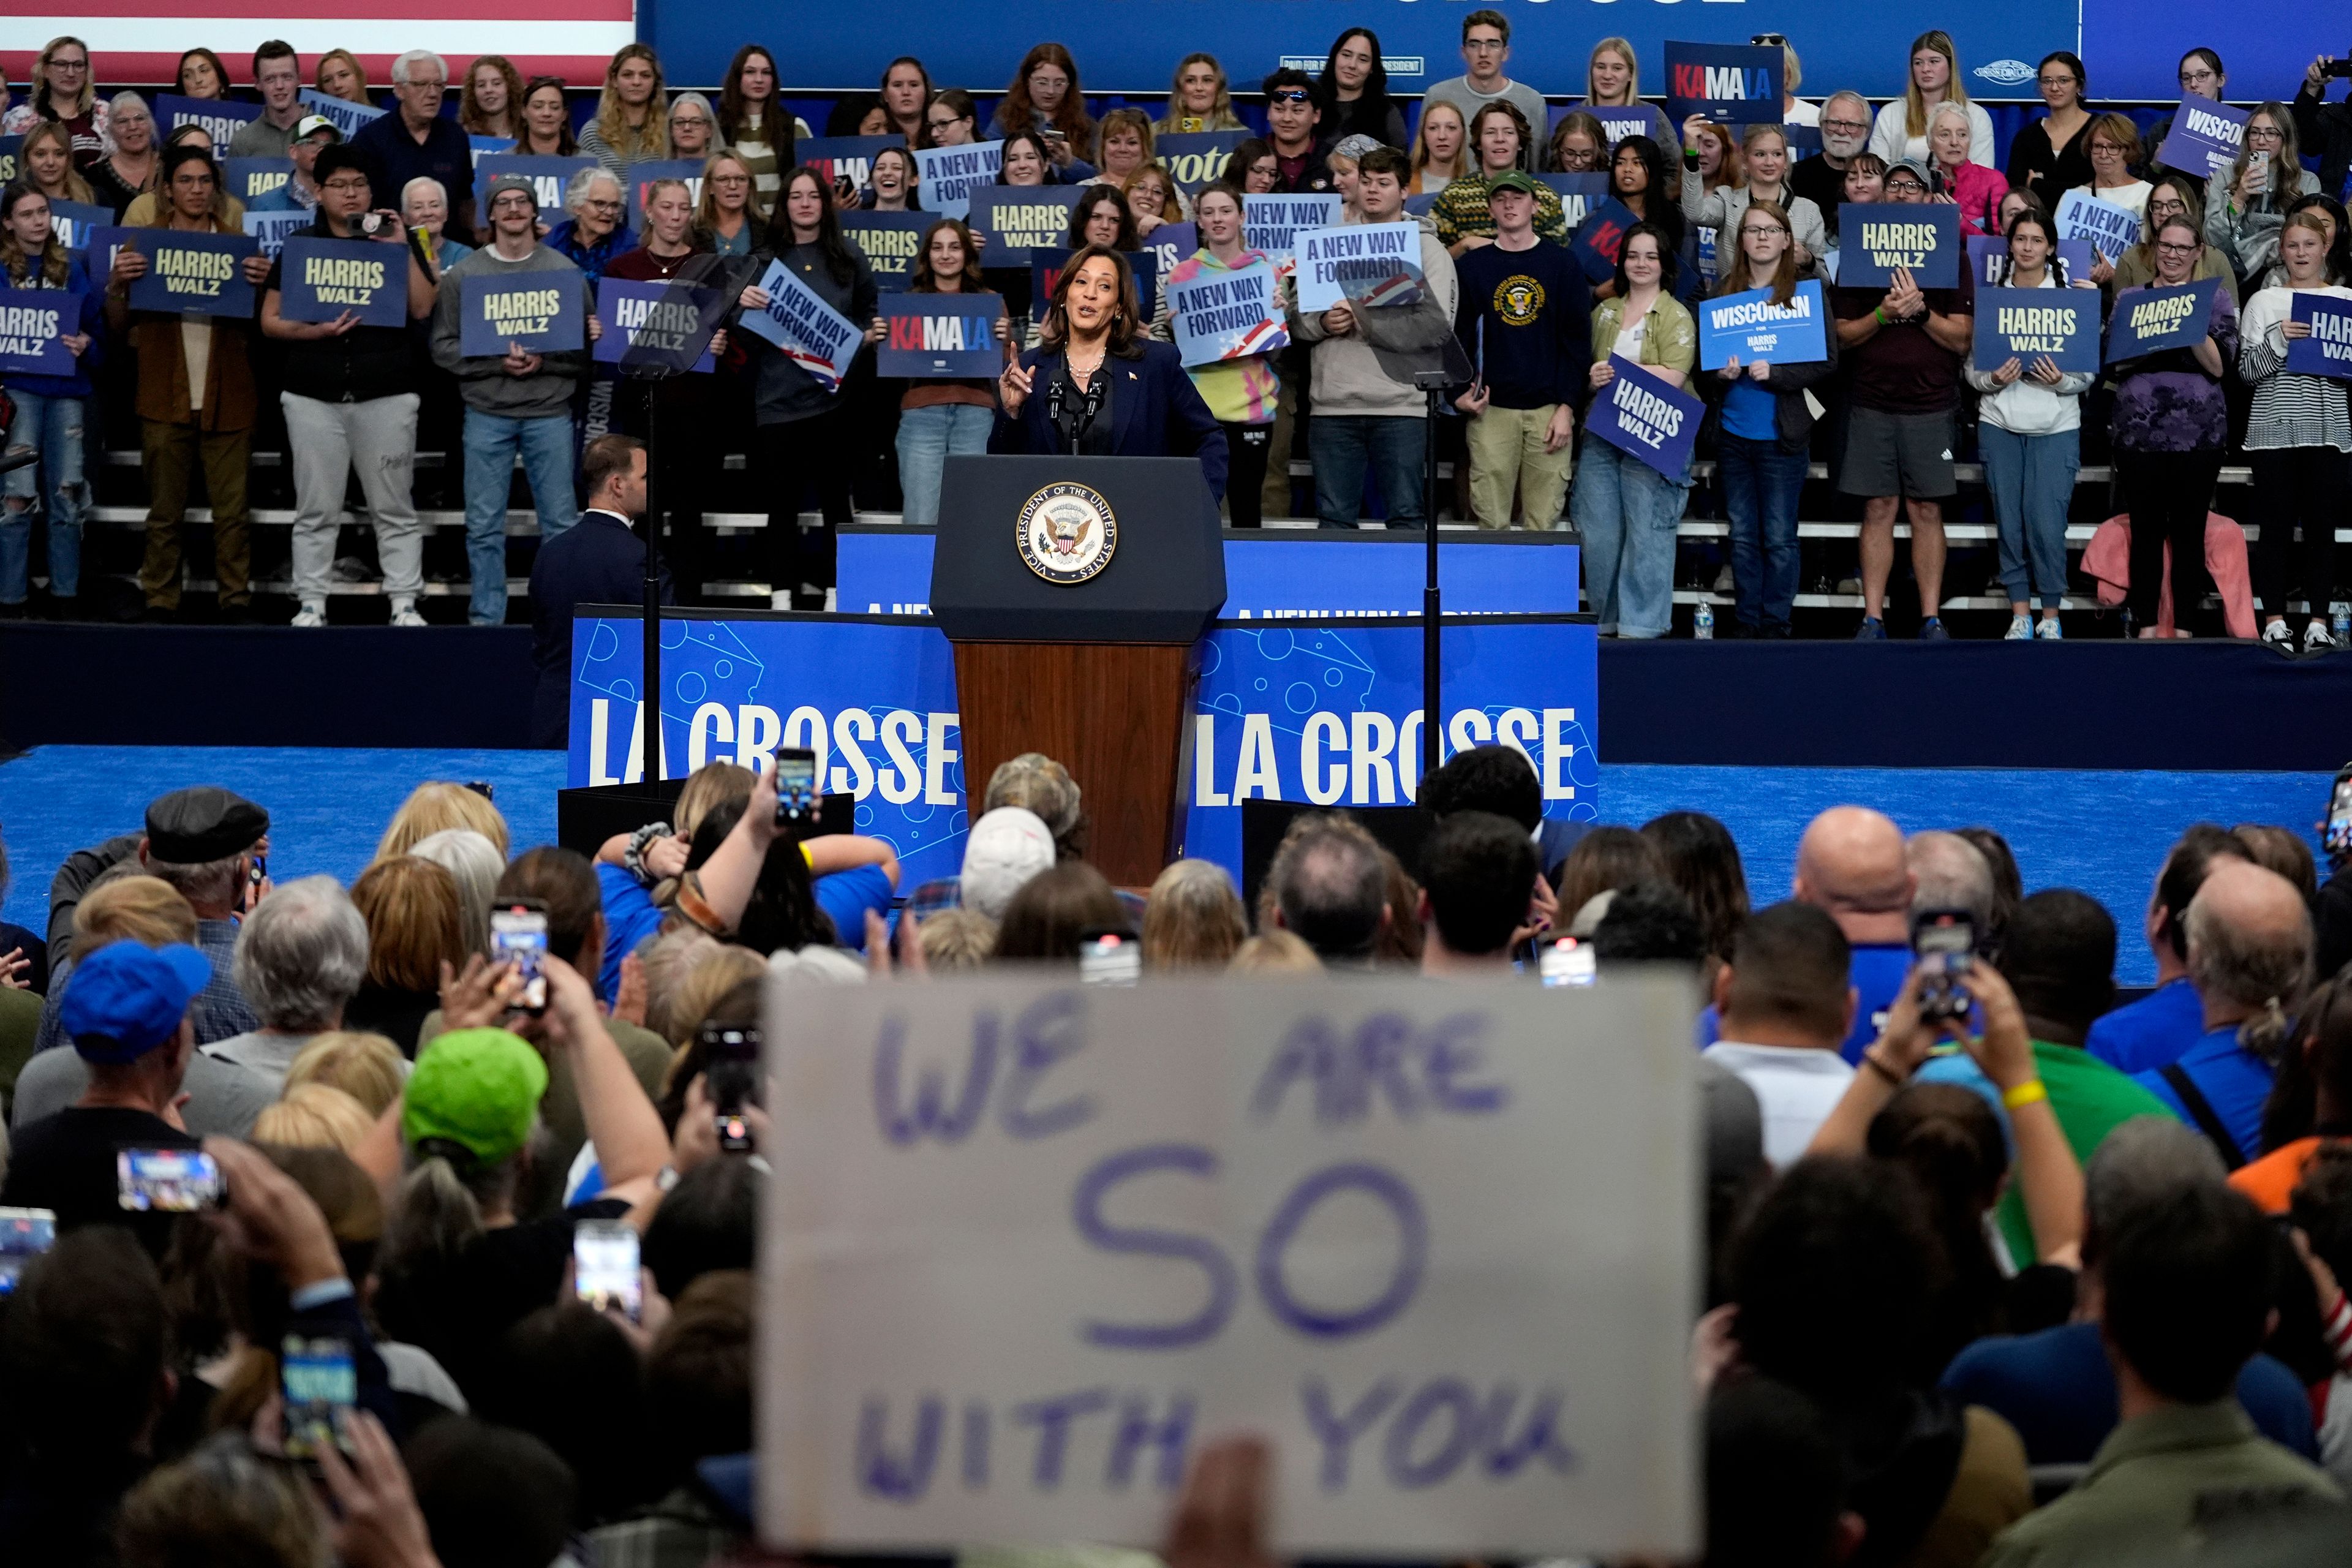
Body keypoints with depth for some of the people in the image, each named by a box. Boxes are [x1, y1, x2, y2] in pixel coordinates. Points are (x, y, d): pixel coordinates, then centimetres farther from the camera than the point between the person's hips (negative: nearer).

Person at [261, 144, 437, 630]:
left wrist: (400, 248, -7)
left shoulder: (392, 243, 10)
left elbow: (423, 309, -1)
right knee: (315, 509, 1)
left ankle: (404, 603, 4)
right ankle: (311, 604, 6)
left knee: (394, 509, 1)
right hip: (314, 396, 0)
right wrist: (317, 330, -11)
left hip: (386, 395, 0)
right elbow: (270, 321, 6)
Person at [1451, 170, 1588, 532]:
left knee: (1544, 522, -3)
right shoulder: (1473, 266, 10)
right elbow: (1459, 336, 10)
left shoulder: (1562, 264, 8)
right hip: (1491, 410, 0)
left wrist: (1566, 407, -3)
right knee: (1492, 521, -4)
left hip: (1549, 410, 0)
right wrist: (1458, 392, -6)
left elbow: (1577, 340, 5)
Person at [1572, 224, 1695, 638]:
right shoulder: (1604, 312, 17)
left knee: (1646, 531, -6)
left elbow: (1673, 376, -13)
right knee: (1597, 532, 5)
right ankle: (1606, 619, 15)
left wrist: (1615, 371, -11)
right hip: (1601, 434, 6)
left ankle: (1642, 622, -1)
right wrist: (1592, 378, -2)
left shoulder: (1676, 316, -1)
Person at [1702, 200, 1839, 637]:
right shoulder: (1724, 291, 8)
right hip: (1733, 433, 4)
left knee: (1778, 537, 0)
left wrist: (1773, 374, -18)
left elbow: (1827, 362, -7)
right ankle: (1745, 623, 15)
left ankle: (1775, 623, 7)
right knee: (1743, 536, 9)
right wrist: (1720, 373, -10)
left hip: (1781, 435, -4)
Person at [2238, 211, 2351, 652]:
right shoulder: (2264, 302, 8)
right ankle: (2275, 621, 5)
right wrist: (2279, 340, -14)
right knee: (2277, 527, 0)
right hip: (2275, 429, -1)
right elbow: (2247, 371, 1)